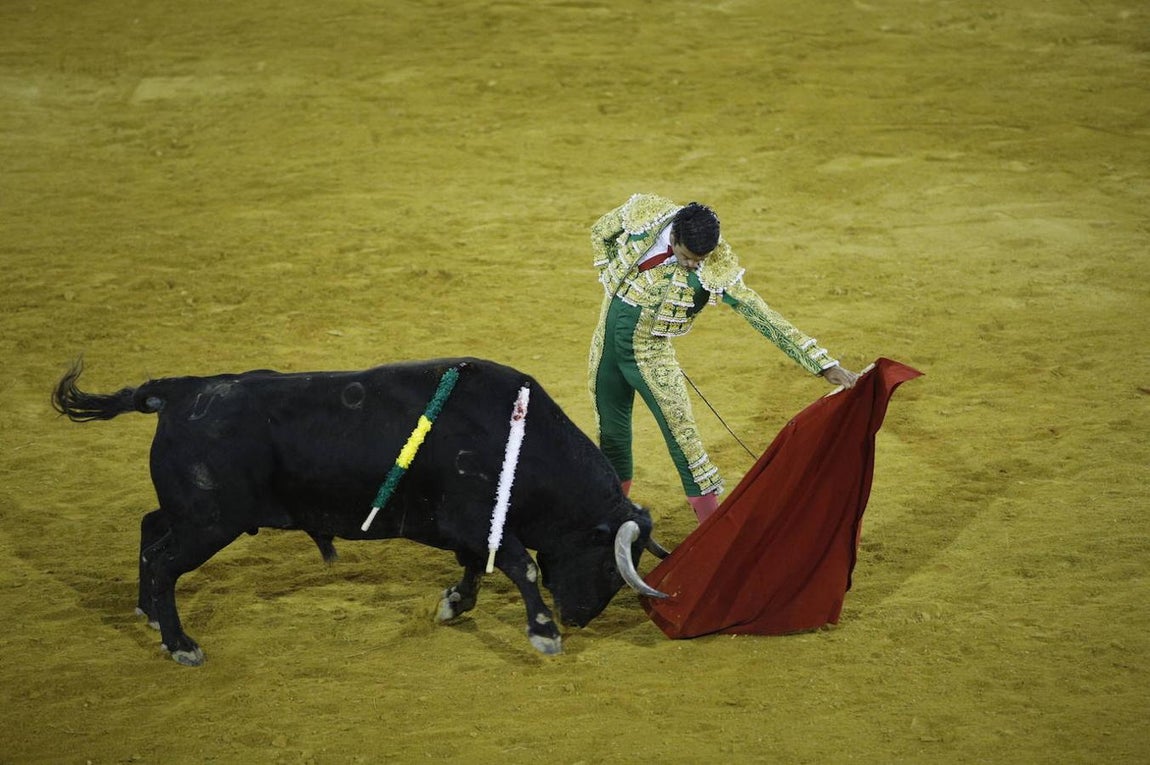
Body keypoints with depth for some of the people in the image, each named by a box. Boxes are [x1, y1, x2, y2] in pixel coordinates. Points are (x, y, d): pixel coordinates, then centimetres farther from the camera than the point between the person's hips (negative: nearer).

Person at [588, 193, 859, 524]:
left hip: (649, 348, -3)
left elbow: (763, 317, -25)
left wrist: (826, 365, -29)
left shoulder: (715, 270, -24)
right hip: (608, 335, 3)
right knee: (610, 428, 14)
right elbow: (601, 231, 5)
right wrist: (612, 281, -1)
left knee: (680, 430, -11)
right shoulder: (644, 214, -17)